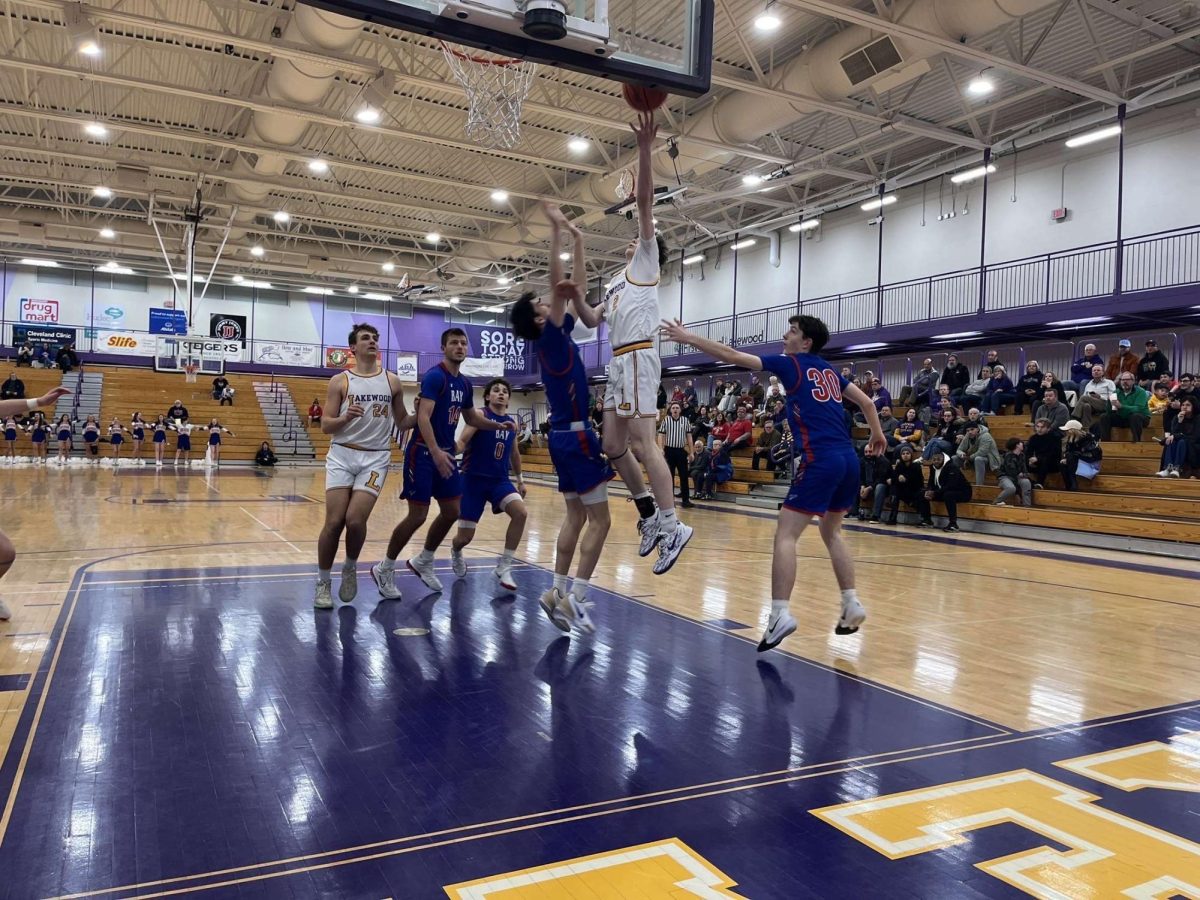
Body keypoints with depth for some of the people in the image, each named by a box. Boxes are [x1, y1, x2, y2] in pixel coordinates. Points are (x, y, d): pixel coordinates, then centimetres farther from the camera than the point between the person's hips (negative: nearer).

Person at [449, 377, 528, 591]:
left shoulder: (512, 422, 9)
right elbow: (462, 442, -19)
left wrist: (519, 479, 28)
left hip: (500, 479, 4)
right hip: (475, 478, -4)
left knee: (521, 513, -23)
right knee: (465, 537, -1)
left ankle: (504, 567, -9)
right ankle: (455, 552, 40)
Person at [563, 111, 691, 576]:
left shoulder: (646, 259, 8)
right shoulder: (618, 283, 29)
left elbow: (645, 202, -4)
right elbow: (591, 321, 29)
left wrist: (645, 150, -13)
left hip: (637, 358, -9)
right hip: (620, 362, 9)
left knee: (642, 442, -16)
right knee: (613, 444, 8)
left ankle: (672, 525, -17)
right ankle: (650, 511, 16)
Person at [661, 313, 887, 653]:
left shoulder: (792, 364, 3)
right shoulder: (829, 371, 21)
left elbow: (733, 356, 0)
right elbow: (866, 402, 28)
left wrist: (688, 338, 6)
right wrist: (878, 436, 44)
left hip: (821, 460, -8)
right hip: (848, 459, 8)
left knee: (785, 535, -7)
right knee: (832, 532, 23)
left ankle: (780, 614, -16)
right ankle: (852, 605, 21)